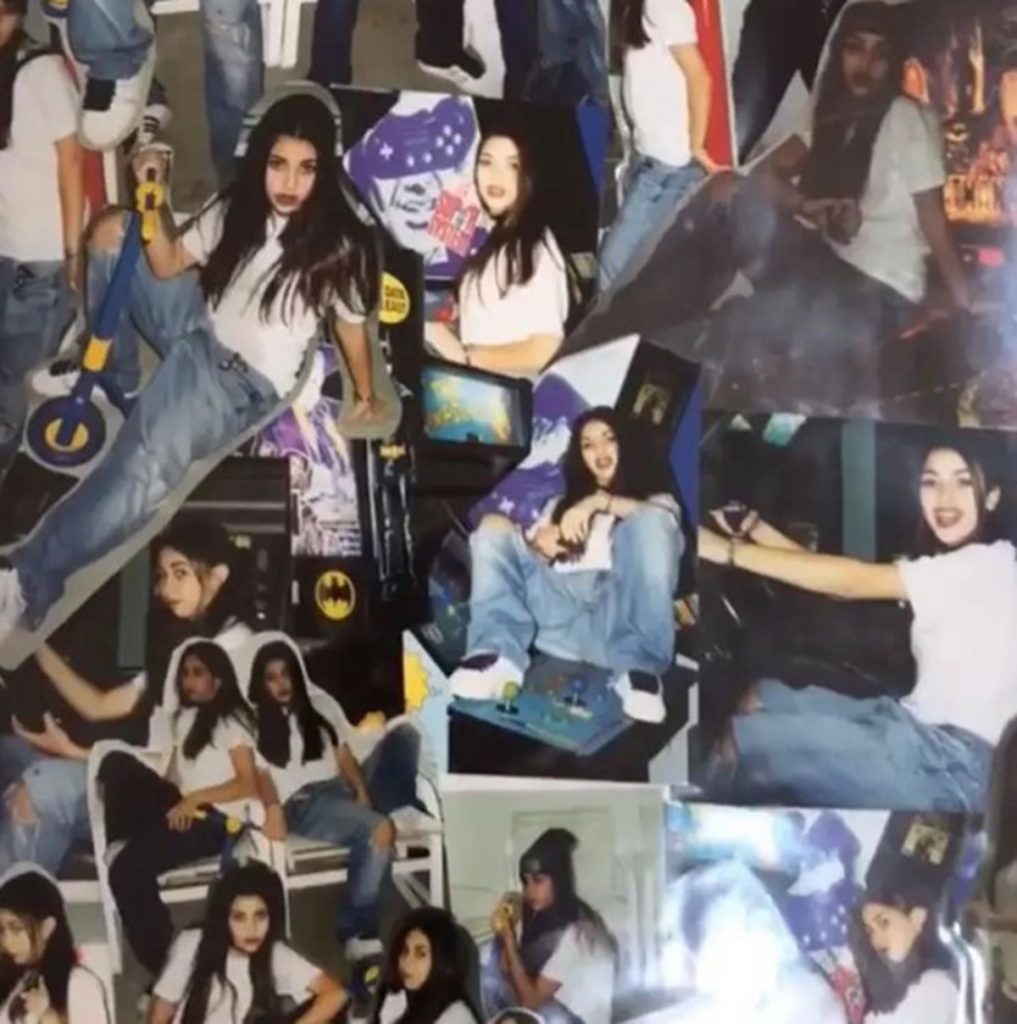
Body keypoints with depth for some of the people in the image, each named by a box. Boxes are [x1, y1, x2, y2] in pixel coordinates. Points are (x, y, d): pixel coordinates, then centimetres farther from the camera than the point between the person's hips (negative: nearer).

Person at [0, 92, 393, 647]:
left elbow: (350, 324, -4)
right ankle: (115, 372, 22)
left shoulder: (339, 246, -18)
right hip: (198, 329, 7)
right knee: (111, 232, 3)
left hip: (243, 379, -7)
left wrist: (366, 397, 7)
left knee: (142, 468, -32)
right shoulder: (237, 207, -2)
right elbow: (167, 265, 3)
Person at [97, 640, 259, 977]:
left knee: (130, 867, -26)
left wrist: (194, 799, -16)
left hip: (217, 820, -7)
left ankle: (164, 962, -16)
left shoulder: (231, 720, 0)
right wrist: (179, 804, -5)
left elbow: (248, 785, -8)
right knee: (118, 764, -13)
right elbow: (179, 775, 15)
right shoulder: (184, 717, 21)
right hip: (185, 812, 7)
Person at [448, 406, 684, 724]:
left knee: (649, 523, -27)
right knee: (494, 527, -9)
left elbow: (664, 517, 3)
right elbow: (534, 543, 22)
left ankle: (638, 667, -39)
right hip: (559, 606, 3)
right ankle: (499, 654, -31)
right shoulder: (560, 504, 38)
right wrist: (538, 542, -1)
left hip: (619, 610, -3)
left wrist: (598, 502, -7)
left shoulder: (652, 496, 29)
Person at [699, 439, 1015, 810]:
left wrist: (726, 550, -20)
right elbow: (851, 585, 11)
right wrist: (754, 528, 3)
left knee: (745, 740, -16)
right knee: (762, 698, 12)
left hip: (954, 767, -9)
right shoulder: (950, 570, 17)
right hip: (921, 730, 9)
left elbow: (855, 582, -19)